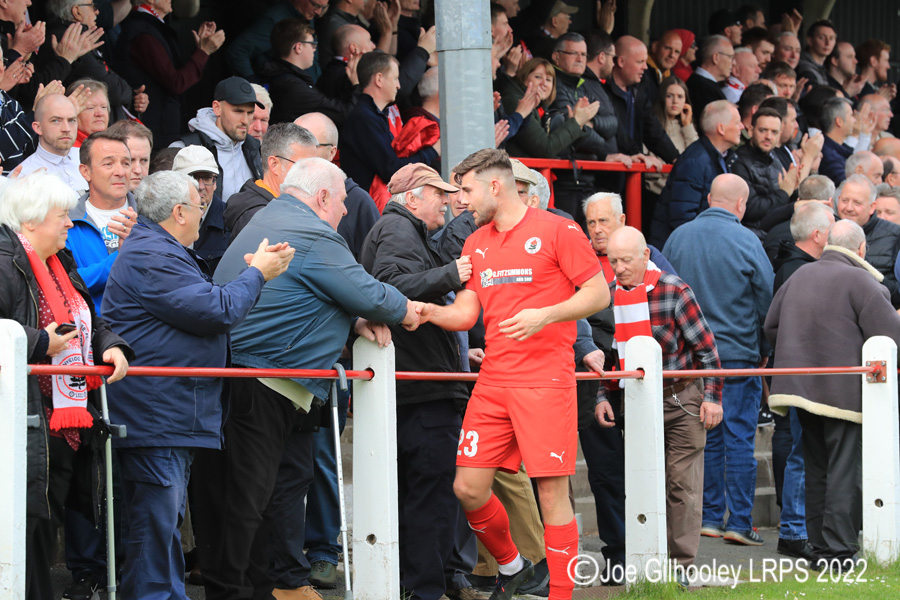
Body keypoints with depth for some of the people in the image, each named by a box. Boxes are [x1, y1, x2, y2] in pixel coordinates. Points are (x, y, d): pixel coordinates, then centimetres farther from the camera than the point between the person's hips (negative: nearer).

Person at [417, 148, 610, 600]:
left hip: (545, 380, -6)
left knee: (552, 492, -7)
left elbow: (599, 292, -4)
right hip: (492, 383, 6)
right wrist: (429, 312, -5)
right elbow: (465, 313, 14)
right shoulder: (476, 244, 17)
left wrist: (545, 315, -18)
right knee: (468, 488, 1)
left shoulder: (556, 231, -2)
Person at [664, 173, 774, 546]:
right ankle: (739, 521, -2)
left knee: (703, 435, 10)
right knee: (739, 436, -1)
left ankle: (709, 516, 12)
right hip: (738, 354, -4)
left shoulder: (677, 238, 3)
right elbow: (767, 300, -3)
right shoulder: (746, 241, -9)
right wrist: (766, 350, 11)